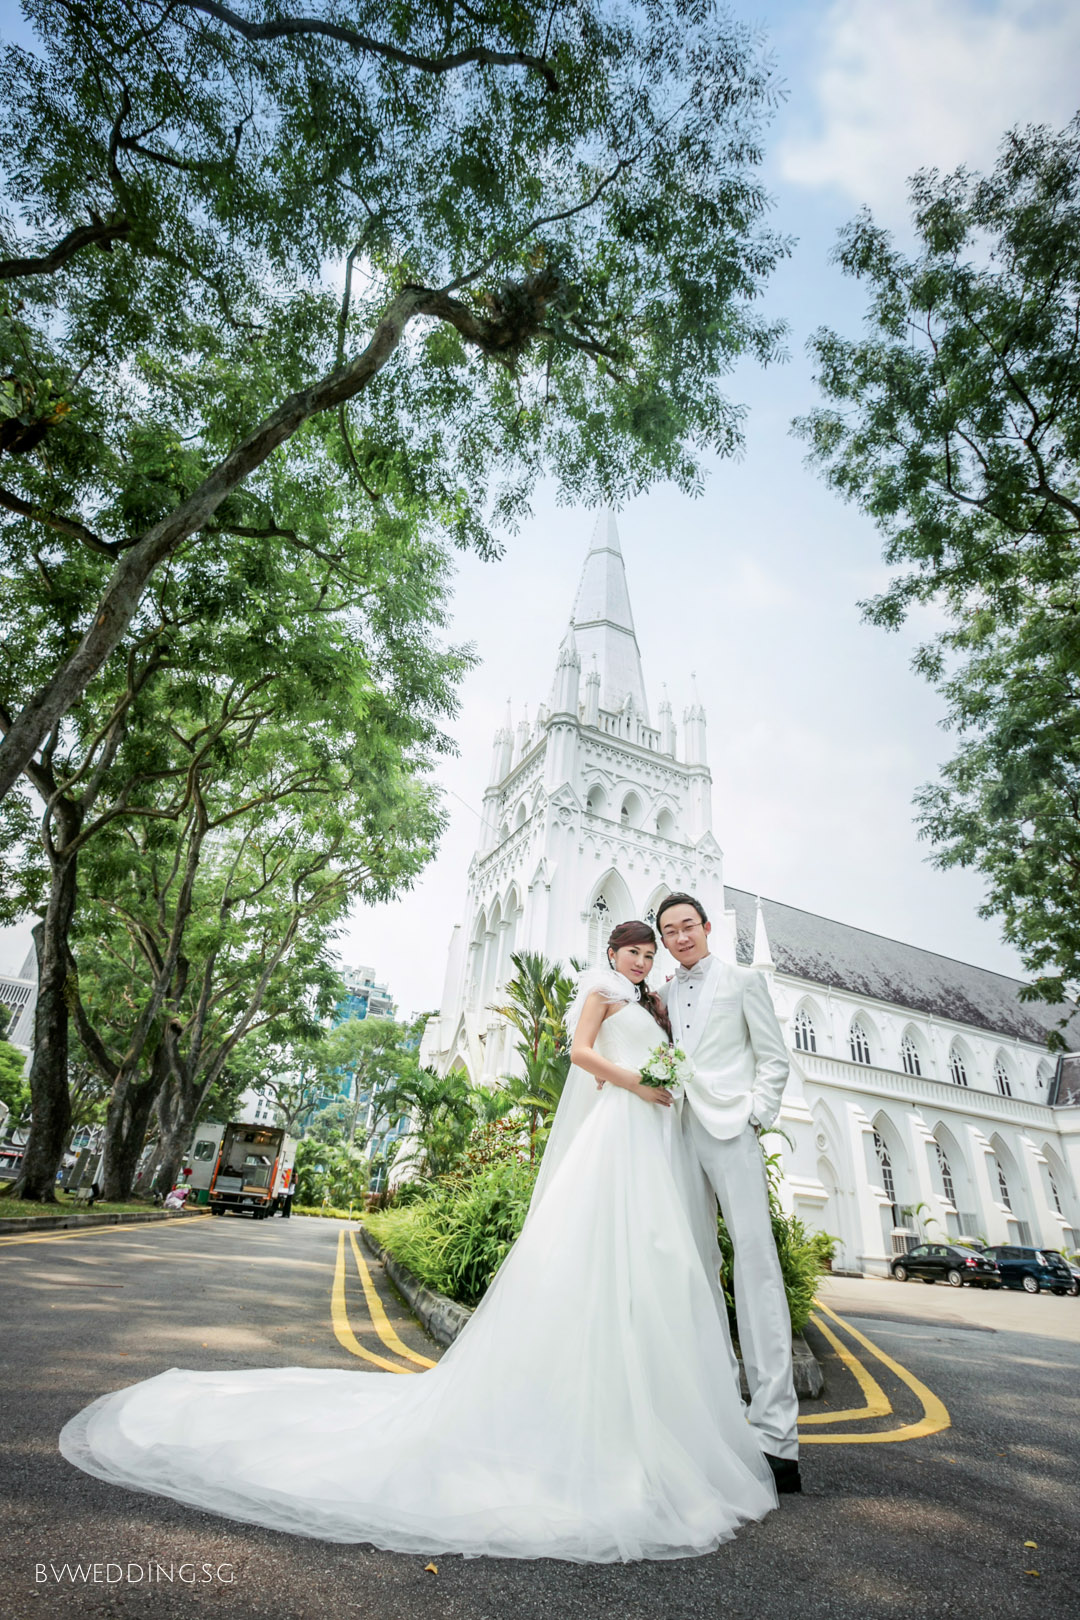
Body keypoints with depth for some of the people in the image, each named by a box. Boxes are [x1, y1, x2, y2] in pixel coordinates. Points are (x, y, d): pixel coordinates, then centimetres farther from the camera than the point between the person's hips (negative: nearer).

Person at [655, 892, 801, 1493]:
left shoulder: (743, 981, 4)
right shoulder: (665, 993, 16)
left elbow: (775, 1059, 2)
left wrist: (755, 1118, -7)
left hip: (730, 1129, -5)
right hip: (680, 1134, 5)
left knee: (757, 1265, -9)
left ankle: (776, 1437, -6)